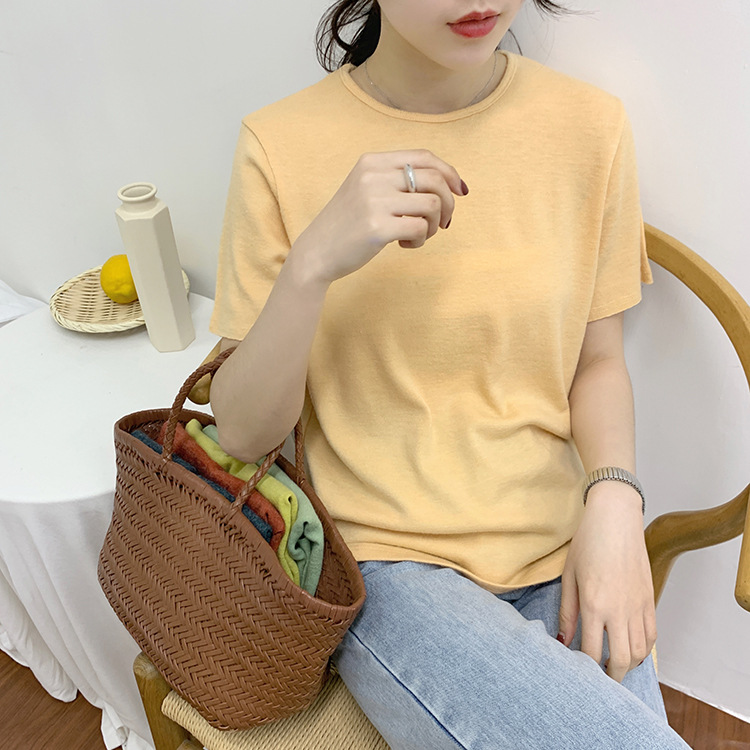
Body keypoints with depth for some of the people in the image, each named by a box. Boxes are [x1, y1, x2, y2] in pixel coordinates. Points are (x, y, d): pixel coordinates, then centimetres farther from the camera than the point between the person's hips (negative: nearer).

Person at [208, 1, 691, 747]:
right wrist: (314, 263, -24)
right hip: (387, 564, -3)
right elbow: (241, 433, -8)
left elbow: (597, 361, 6)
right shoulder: (282, 144, -8)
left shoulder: (588, 123, -3)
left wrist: (614, 500, -12)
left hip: (560, 554, 4)